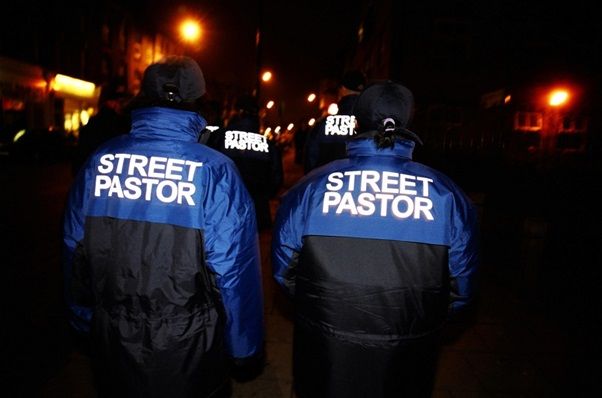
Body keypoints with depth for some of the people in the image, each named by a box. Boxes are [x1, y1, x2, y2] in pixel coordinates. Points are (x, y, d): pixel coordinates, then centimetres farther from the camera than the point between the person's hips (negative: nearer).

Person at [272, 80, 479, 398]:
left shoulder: (308, 187, -14)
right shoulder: (448, 195, -12)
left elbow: (284, 273, -3)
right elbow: (461, 289, -2)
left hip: (322, 362, 0)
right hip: (406, 371, 1)